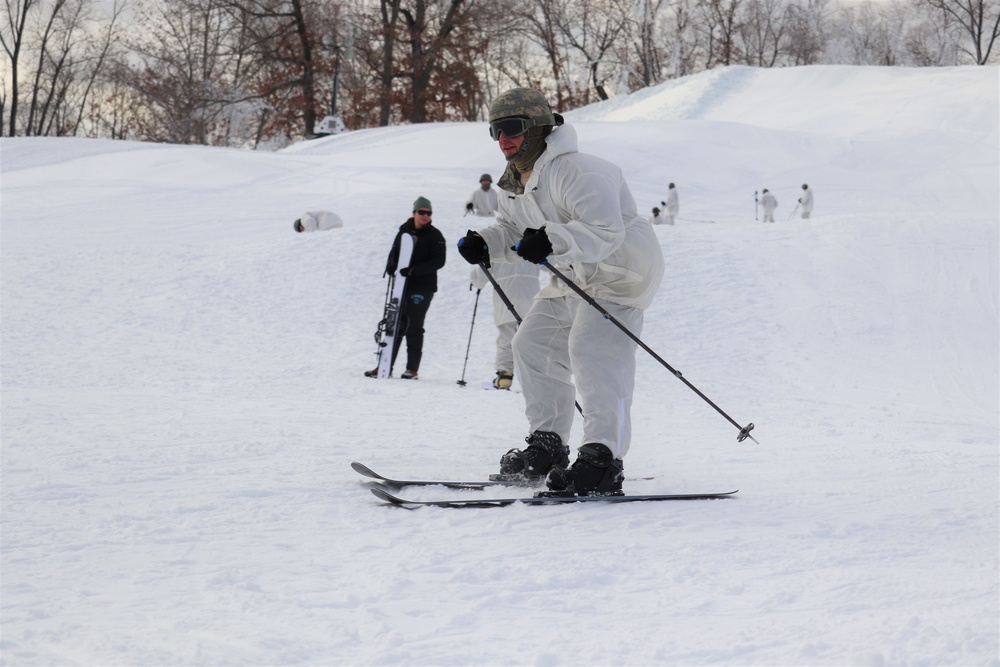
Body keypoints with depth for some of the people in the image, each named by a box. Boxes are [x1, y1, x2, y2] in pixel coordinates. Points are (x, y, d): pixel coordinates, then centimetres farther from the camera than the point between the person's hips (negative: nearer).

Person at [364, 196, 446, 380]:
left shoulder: (434, 235, -4)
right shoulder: (404, 231, 10)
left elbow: (439, 261, -12)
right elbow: (394, 252, 16)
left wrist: (414, 270, -22)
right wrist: (391, 267, -7)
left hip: (423, 287, -5)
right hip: (402, 285, 5)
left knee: (413, 327, -4)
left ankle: (412, 368, 5)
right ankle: (385, 367, 9)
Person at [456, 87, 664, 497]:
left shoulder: (574, 172, -26)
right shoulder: (515, 185, 6)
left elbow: (606, 231, -35)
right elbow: (513, 231, 19)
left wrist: (553, 241, -48)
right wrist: (484, 244, -3)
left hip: (621, 269, -11)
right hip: (574, 279, 11)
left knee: (591, 349, -25)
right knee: (533, 344, 9)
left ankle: (603, 458, -29)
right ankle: (547, 445, 17)